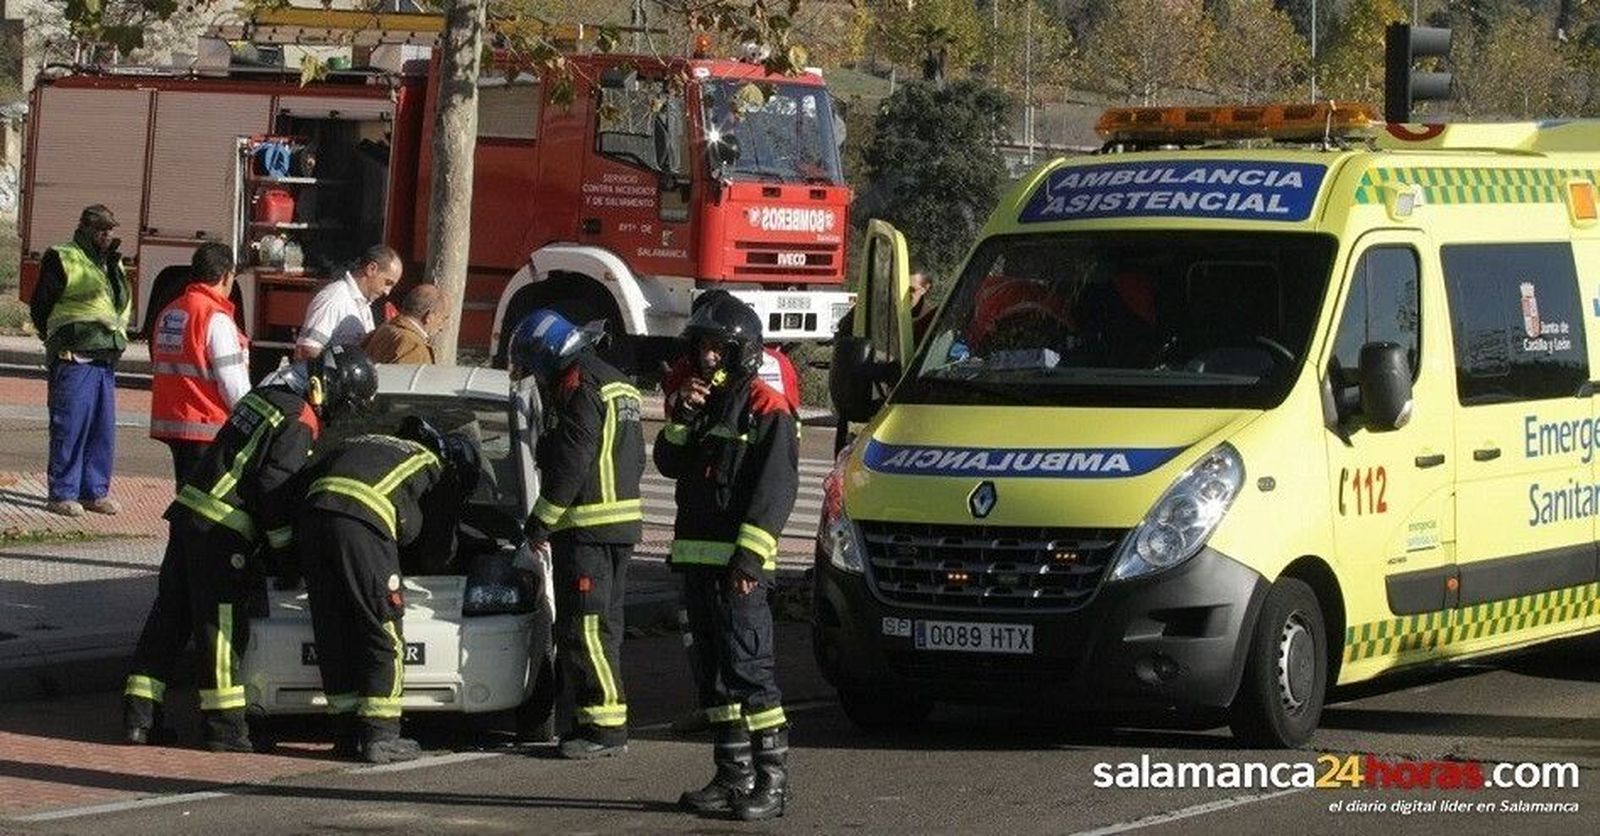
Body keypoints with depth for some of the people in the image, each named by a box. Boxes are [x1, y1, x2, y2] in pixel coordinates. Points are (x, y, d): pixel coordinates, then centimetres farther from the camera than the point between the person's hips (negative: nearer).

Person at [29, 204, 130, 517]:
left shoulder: (110, 264, 19)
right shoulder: (63, 260, -3)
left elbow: (123, 304, 15)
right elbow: (40, 306, -1)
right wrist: (60, 342, 2)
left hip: (106, 360, 7)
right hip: (74, 359, -7)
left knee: (104, 429, 7)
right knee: (69, 427, -6)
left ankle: (95, 491, 15)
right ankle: (62, 494, -2)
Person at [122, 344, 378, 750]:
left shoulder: (269, 397, 17)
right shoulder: (300, 423, -12)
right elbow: (276, 491, -15)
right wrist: (286, 549, -5)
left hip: (188, 514, 9)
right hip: (220, 530, -9)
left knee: (171, 614, 10)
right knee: (222, 622, -3)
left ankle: (139, 716, 12)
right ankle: (225, 726, 2)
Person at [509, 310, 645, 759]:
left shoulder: (580, 385, -12)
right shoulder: (613, 382, 20)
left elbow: (571, 461, -18)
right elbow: (634, 456, 23)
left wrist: (541, 521, -14)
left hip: (588, 526, -11)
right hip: (620, 522, 11)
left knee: (584, 627, -10)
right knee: (602, 625, 13)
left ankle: (605, 726, -13)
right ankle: (601, 721, 16)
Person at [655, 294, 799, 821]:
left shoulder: (767, 410, -8)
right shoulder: (703, 403, 19)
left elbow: (774, 490, -15)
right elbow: (668, 463, 15)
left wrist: (749, 556, -21)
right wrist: (682, 416, -2)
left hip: (740, 566, -9)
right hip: (696, 559, 9)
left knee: (748, 669, -12)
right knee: (713, 673, 11)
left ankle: (772, 780, -11)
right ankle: (734, 777, 17)